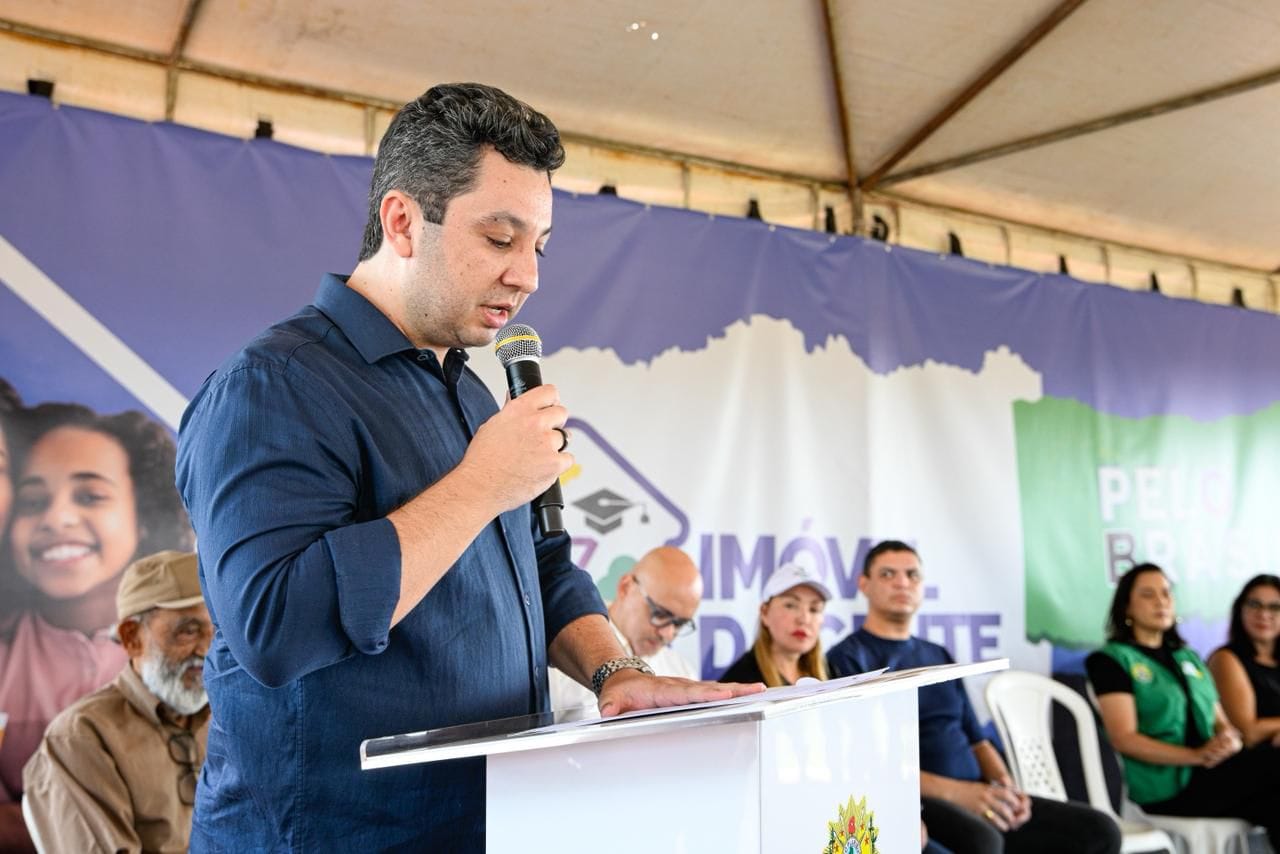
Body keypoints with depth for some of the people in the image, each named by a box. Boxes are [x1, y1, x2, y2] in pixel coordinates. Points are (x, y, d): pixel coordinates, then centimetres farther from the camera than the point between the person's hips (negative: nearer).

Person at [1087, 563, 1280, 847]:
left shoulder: (1190, 658, 24)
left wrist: (1231, 740, -7)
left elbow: (1221, 723, 19)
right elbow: (1124, 738, -8)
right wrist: (1197, 756, -19)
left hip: (1211, 774, 6)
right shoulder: (1111, 659, 2)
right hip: (1167, 788, -6)